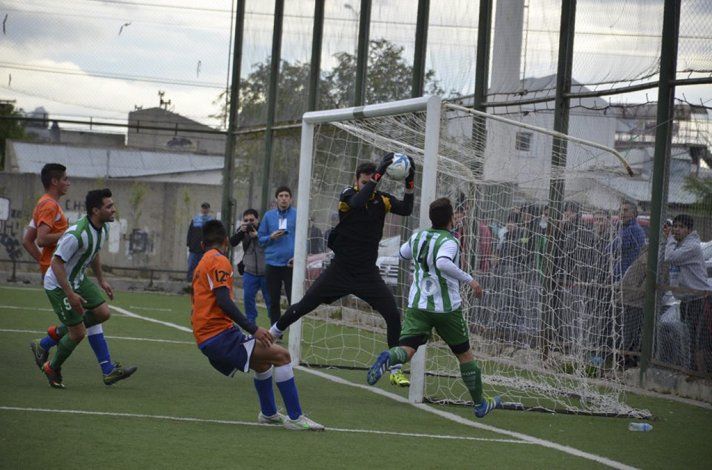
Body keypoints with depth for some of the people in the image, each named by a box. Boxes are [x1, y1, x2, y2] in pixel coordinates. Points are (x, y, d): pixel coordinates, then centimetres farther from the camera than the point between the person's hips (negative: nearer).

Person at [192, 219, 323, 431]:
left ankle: (268, 413, 36)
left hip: (206, 339, 10)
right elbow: (223, 300, -19)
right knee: (280, 355, -15)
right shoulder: (219, 261, -7)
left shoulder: (201, 265, 21)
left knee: (264, 361, 28)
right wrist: (253, 329, -22)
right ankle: (295, 418, -19)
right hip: (219, 334, -10)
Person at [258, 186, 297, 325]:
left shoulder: (297, 215, 1)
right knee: (273, 302, 8)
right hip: (272, 264, 3)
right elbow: (261, 238, 12)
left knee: (294, 301, -6)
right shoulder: (269, 216, 9)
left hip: (291, 265, -3)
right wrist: (271, 237, -8)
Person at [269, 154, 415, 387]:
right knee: (303, 306, 3)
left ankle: (396, 370, 0)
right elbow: (357, 202, -33)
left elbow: (406, 210, -13)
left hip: (368, 272, 2)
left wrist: (409, 183, -25)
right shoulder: (348, 195, -10)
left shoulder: (381, 199, -1)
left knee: (393, 315, -11)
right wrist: (379, 173, -39)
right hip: (340, 269, -2)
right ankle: (271, 334, 27)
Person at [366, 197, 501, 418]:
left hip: (417, 304, 4)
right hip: (447, 308, -4)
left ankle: (387, 358, -43)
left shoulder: (418, 237, 6)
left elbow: (403, 253, 27)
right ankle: (480, 404, 25)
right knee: (464, 354, 14)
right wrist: (469, 279, -27)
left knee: (407, 348, -7)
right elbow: (443, 263, -34)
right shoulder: (449, 242, -13)